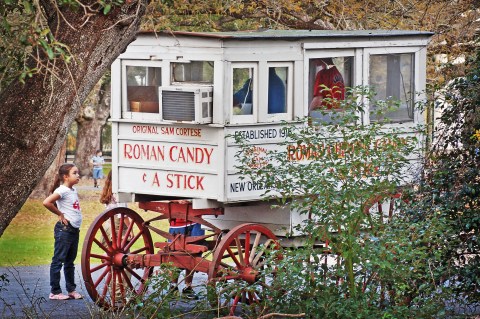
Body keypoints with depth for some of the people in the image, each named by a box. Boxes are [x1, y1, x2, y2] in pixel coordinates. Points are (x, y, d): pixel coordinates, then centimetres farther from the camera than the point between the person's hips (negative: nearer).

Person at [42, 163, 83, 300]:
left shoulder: (74, 191, 11)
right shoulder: (62, 190, -14)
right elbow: (46, 202, -27)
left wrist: (77, 227, 11)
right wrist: (60, 214, -15)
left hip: (74, 230, 9)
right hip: (64, 229, -9)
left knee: (70, 262, 15)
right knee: (58, 260, -3)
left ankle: (71, 290, 22)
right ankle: (55, 292, 0)